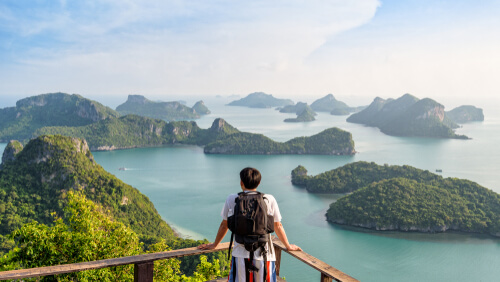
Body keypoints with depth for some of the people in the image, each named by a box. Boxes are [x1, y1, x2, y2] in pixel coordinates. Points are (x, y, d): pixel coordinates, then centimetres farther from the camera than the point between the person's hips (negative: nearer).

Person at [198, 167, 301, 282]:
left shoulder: (231, 199, 1)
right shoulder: (269, 200, 0)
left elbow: (224, 225, 12)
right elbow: (278, 226, 10)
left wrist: (214, 245, 28)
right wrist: (288, 246, 26)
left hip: (240, 256, 0)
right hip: (264, 255, 0)